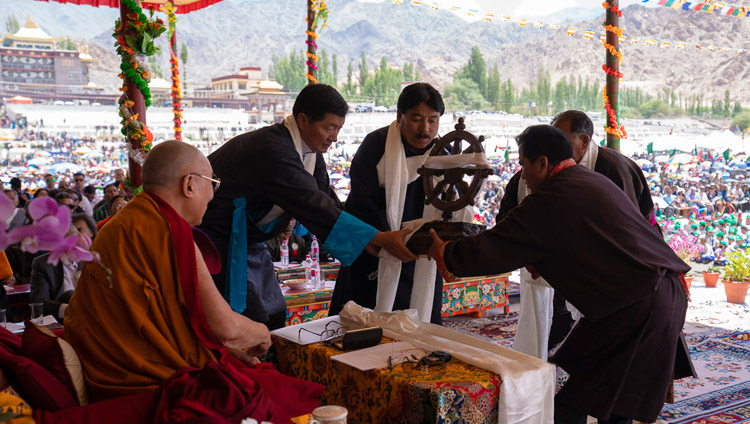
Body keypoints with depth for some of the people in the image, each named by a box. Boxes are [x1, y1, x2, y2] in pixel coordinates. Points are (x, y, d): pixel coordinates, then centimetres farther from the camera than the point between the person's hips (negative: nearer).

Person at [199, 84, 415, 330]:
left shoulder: (310, 150, 2)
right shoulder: (273, 152, -30)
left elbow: (329, 204, -1)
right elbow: (317, 209, -35)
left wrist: (376, 248, -12)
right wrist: (382, 239, -36)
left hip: (247, 239, 10)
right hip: (217, 242, -9)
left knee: (274, 317, 9)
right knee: (254, 323, -12)